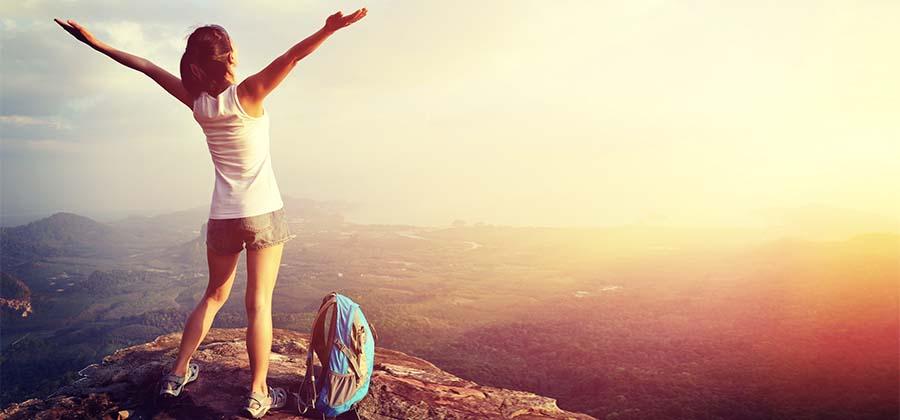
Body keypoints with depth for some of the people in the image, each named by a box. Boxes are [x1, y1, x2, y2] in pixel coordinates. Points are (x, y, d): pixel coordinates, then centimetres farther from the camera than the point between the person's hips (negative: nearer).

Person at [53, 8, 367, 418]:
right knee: (259, 303, 0)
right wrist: (330, 29, -32)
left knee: (214, 295, 22)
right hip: (263, 214, -5)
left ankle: (178, 372, 28)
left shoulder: (198, 102, 0)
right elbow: (292, 56, -23)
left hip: (222, 217, 5)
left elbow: (147, 67, 8)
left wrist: (94, 41, 17)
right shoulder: (247, 94, -12)